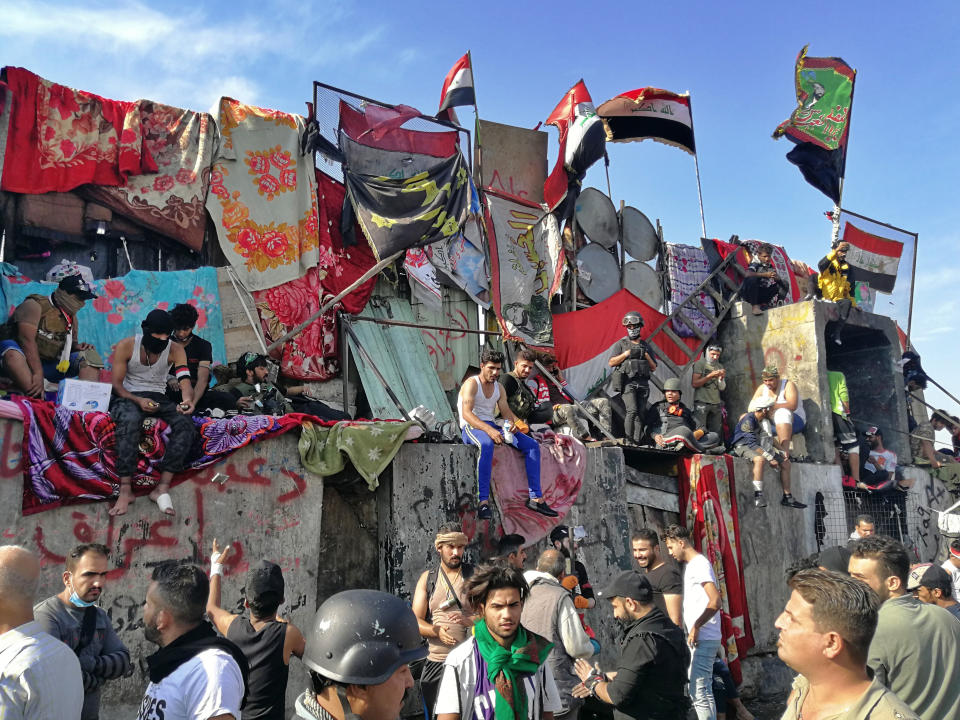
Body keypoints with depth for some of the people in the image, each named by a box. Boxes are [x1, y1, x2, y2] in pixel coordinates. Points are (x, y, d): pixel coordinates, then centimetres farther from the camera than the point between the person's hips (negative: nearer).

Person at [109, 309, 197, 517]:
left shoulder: (175, 350, -3)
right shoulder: (126, 346, -7)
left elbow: (184, 379, -16)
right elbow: (116, 384, -7)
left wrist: (188, 398, -41)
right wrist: (138, 400, -27)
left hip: (158, 398, 2)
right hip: (128, 396, -2)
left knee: (185, 422, -29)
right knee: (129, 421, -39)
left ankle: (162, 488, -30)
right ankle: (125, 489, -37)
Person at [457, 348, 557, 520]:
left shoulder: (499, 388, 16)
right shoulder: (471, 384, -7)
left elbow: (506, 412, 11)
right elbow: (466, 413, -20)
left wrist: (511, 424, -16)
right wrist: (489, 430, -35)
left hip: (492, 426, 7)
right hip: (471, 427, -7)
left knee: (532, 445, -9)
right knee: (486, 445, -43)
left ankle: (535, 497, -11)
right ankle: (483, 501, -44)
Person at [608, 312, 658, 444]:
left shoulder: (646, 346, 20)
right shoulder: (621, 344, 9)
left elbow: (653, 368, 19)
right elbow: (611, 363, 0)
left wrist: (646, 356, 2)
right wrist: (627, 354, -7)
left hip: (643, 384, 4)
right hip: (627, 382, -4)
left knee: (641, 413, -1)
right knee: (632, 410, -19)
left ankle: (637, 442, 0)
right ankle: (628, 440, -16)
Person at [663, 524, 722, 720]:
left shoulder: (699, 564, -13)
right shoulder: (690, 565, 16)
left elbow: (715, 601, -21)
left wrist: (696, 627, -17)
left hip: (703, 639, -10)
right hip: (698, 639, 10)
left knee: (699, 694, -8)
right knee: (704, 691, 15)